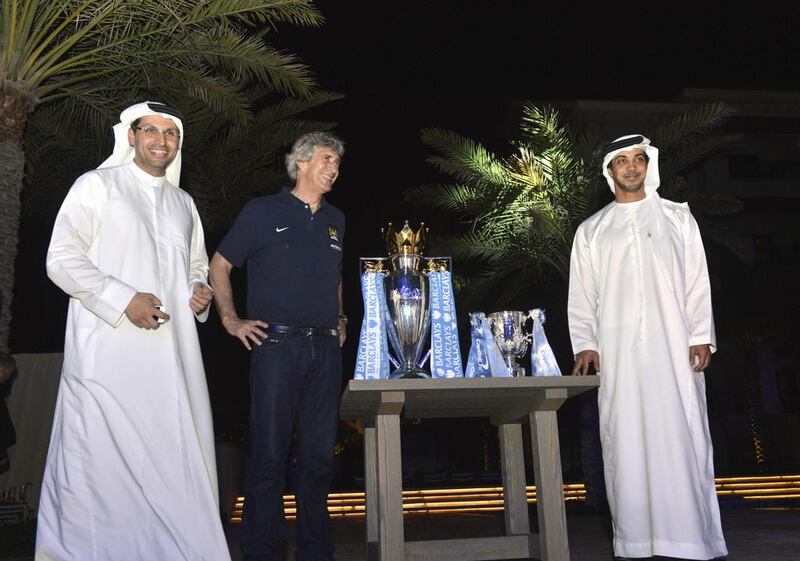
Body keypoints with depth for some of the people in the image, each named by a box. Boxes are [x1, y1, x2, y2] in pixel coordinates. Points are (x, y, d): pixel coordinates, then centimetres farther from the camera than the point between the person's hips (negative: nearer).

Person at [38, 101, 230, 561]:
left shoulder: (184, 203, 21)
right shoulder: (97, 185, 5)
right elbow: (62, 260, -4)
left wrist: (200, 290, 6)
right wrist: (123, 299, -15)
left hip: (172, 356, 5)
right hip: (108, 353, -5)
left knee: (175, 462, 5)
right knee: (102, 461, -4)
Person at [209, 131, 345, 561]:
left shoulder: (335, 220, 19)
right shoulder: (263, 212, 3)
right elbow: (219, 265, 6)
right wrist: (230, 319, -3)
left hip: (326, 349, 5)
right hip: (276, 345, -5)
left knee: (319, 455, 9)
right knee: (269, 453, -3)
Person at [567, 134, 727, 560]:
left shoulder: (677, 217, 15)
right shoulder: (591, 230, 16)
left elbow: (697, 282, 8)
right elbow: (581, 294, 12)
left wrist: (701, 336, -3)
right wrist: (585, 344, 0)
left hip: (674, 348, -1)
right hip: (617, 353, 1)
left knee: (683, 439, -6)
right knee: (625, 443, -2)